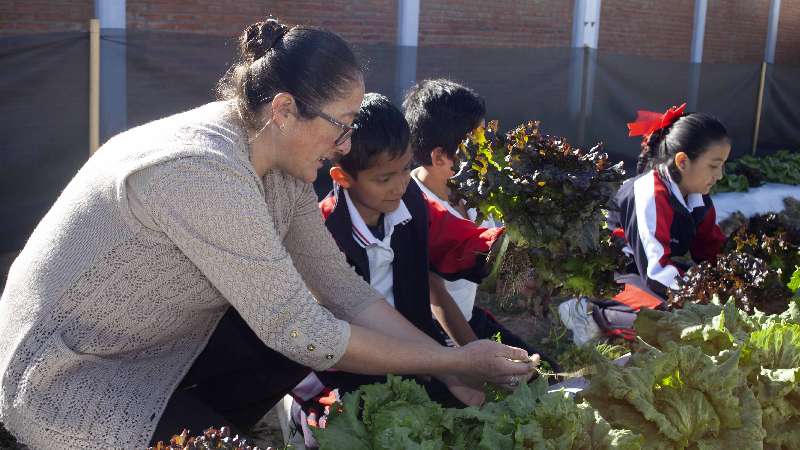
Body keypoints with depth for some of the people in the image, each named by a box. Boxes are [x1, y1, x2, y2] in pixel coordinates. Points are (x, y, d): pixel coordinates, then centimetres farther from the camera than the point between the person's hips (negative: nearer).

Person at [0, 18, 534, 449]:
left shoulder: (276, 162, -4)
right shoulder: (204, 171, -30)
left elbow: (342, 286, 1)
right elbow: (301, 335, -27)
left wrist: (450, 367, -4)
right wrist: (454, 362, -19)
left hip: (153, 347, 8)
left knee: (313, 329, -3)